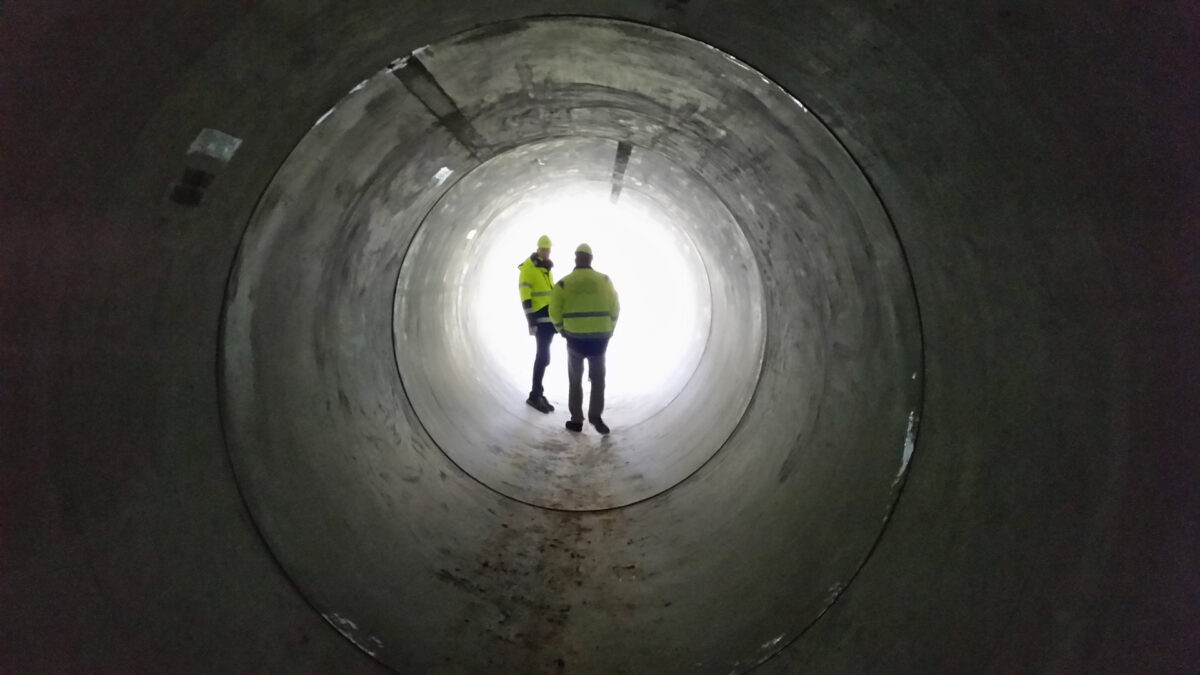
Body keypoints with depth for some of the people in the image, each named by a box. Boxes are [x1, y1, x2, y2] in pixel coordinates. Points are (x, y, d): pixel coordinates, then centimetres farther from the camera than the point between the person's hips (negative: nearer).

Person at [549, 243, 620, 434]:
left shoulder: (564, 283, -3)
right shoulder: (604, 280, 1)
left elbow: (555, 312, -7)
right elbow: (614, 308, -1)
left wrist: (563, 331, 8)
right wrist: (608, 331, 10)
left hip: (575, 338, 0)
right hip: (599, 338, 0)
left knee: (575, 379, 15)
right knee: (598, 378, 16)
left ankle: (576, 420, 15)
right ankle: (595, 415, 3)